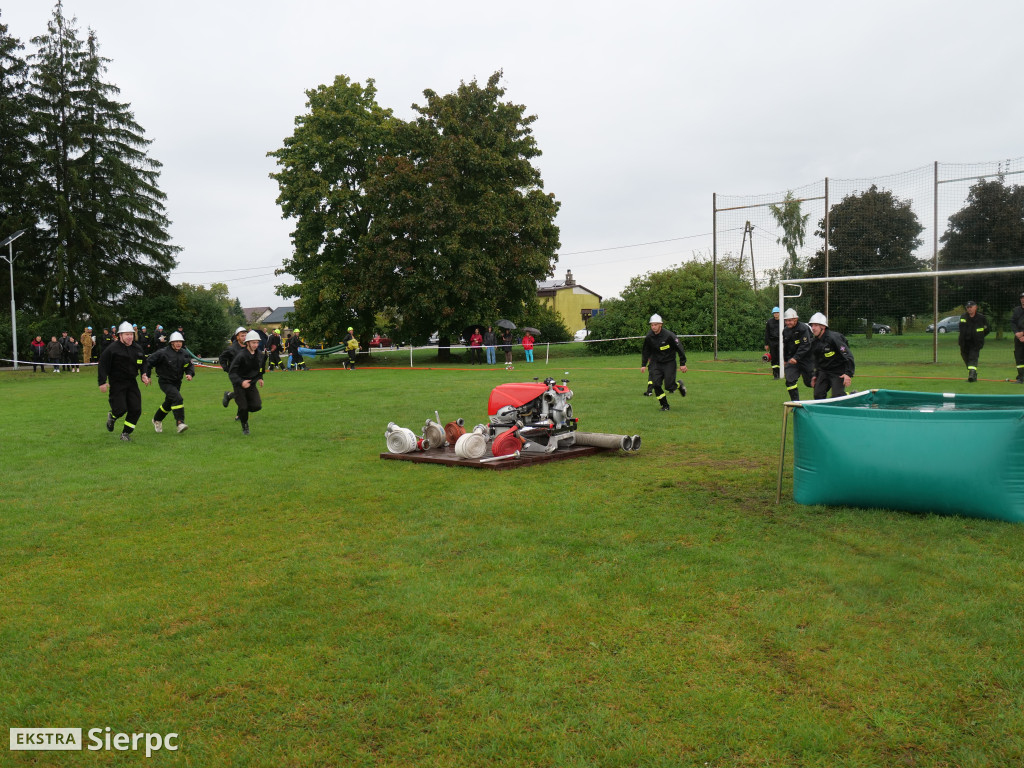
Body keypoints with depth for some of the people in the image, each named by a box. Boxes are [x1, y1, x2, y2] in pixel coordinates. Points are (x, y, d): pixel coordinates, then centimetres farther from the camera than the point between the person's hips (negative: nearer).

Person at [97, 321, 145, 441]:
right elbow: (102, 365, -7)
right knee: (121, 409, -11)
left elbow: (143, 363, 23)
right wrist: (102, 382, -12)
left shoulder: (137, 349, 8)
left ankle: (125, 433, 13)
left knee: (136, 409, -2)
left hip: (131, 382, 5)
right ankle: (112, 416, 27)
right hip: (117, 383, -5)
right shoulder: (112, 349, -9)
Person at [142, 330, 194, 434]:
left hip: (177, 383, 7)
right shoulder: (163, 353, -14)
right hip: (165, 382, -7)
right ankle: (180, 423, -29)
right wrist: (145, 374, -17)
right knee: (177, 398, -27)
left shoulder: (184, 353, 3)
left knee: (168, 404, 20)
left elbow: (190, 365, 15)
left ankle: (157, 420, 45)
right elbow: (148, 362, -9)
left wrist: (189, 374, -5)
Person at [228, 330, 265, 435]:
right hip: (240, 385, -4)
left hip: (252, 384, 5)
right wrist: (241, 382, -32)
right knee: (243, 407, -8)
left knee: (257, 406, -10)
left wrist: (260, 378, 15)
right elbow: (231, 372, -19)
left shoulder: (260, 355, 1)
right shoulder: (241, 356, -18)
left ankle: (242, 411, 24)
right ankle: (245, 426, 19)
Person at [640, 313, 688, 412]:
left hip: (669, 363, -4)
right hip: (656, 363, 4)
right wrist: (643, 364, 10)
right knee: (655, 384, -9)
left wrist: (682, 364, -8)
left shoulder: (669, 335, -18)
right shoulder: (649, 337, -5)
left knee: (669, 386, -9)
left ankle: (679, 385, 28)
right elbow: (645, 351, 12)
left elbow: (680, 349, -9)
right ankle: (665, 405, 7)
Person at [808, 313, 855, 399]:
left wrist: (849, 374, -24)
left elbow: (848, 356, -20)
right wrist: (816, 375, 20)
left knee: (837, 396, -15)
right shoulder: (815, 342, 6)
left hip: (838, 373, -7)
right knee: (818, 395, 0)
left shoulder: (833, 338, -18)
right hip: (823, 372, 7)